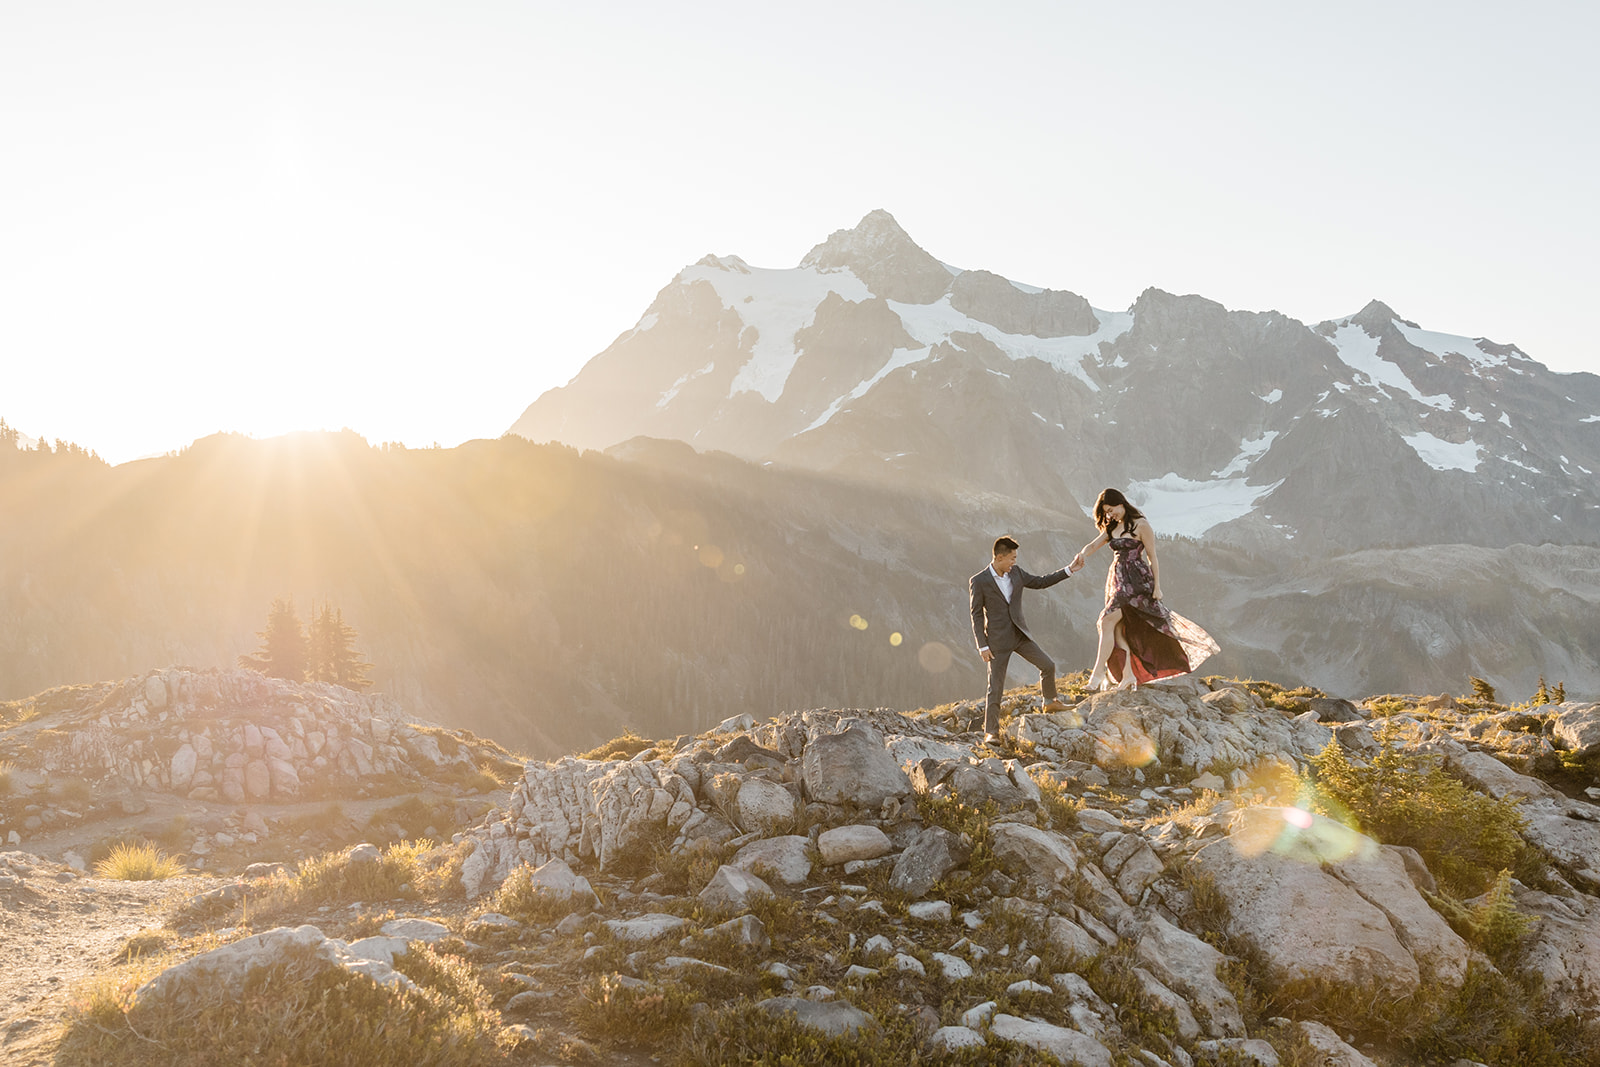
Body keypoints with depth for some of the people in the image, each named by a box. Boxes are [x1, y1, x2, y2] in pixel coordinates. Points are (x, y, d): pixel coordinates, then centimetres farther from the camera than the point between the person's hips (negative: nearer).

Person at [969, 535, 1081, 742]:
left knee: (1048, 665, 5)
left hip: (1020, 635, 5)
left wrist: (1069, 570, 11)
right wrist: (982, 646, -12)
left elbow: (1040, 582, 16)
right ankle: (990, 731, 7)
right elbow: (976, 615, -8)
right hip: (998, 640, -5)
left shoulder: (1015, 573, 3)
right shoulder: (978, 582, -11)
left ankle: (1050, 701, 31)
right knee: (996, 687, -2)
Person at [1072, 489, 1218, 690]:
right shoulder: (1112, 528, 13)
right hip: (1117, 579, 7)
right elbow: (1093, 546, 7)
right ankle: (1128, 674, 8)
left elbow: (1152, 557, -7)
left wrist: (1157, 586, -10)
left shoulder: (1140, 525, -7)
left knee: (1107, 620, -17)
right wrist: (1082, 555, -17)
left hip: (1135, 579, -7)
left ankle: (1098, 673, -17)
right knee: (1118, 629, 2)